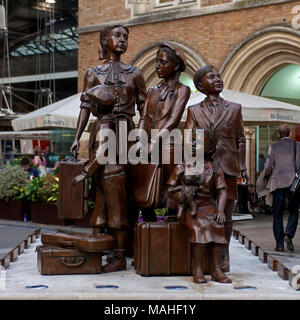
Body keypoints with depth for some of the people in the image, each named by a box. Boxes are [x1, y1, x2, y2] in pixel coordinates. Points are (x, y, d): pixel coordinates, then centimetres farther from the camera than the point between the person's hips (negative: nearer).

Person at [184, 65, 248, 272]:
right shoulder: (194, 111, 10)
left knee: (225, 214, 1)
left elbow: (241, 139, 14)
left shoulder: (234, 108, 12)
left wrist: (243, 167, 7)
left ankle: (224, 254, 11)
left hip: (227, 167, 1)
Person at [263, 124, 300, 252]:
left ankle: (279, 244, 4)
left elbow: (268, 167, -4)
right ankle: (288, 234, -11)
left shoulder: (274, 147, -3)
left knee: (277, 214, 7)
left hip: (278, 183, -1)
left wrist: (267, 175, 16)